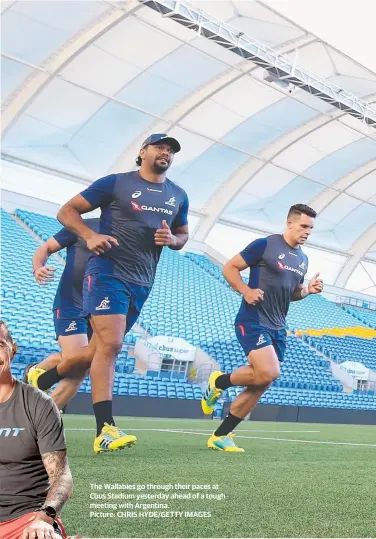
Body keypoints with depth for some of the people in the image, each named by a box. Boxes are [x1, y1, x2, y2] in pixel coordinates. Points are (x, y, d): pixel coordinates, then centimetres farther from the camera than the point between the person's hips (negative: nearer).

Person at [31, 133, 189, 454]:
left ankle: (41, 379, 35)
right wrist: (90, 235, -19)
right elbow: (67, 211, 0)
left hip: (142, 282, 7)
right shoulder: (115, 183, -3)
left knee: (105, 346, 13)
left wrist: (172, 240, -1)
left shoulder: (178, 196, 12)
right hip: (108, 272, -6)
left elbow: (183, 235, 24)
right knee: (110, 344, -18)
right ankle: (105, 430, -17)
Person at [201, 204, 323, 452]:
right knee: (268, 373, -24)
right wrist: (246, 290, -22)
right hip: (253, 321, -8)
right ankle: (219, 381, 4)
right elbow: (229, 268, -6)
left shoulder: (303, 259, 14)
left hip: (278, 328, 8)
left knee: (260, 386, 5)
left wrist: (308, 290, 4)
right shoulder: (265, 244, -9)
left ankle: (220, 436, 14)